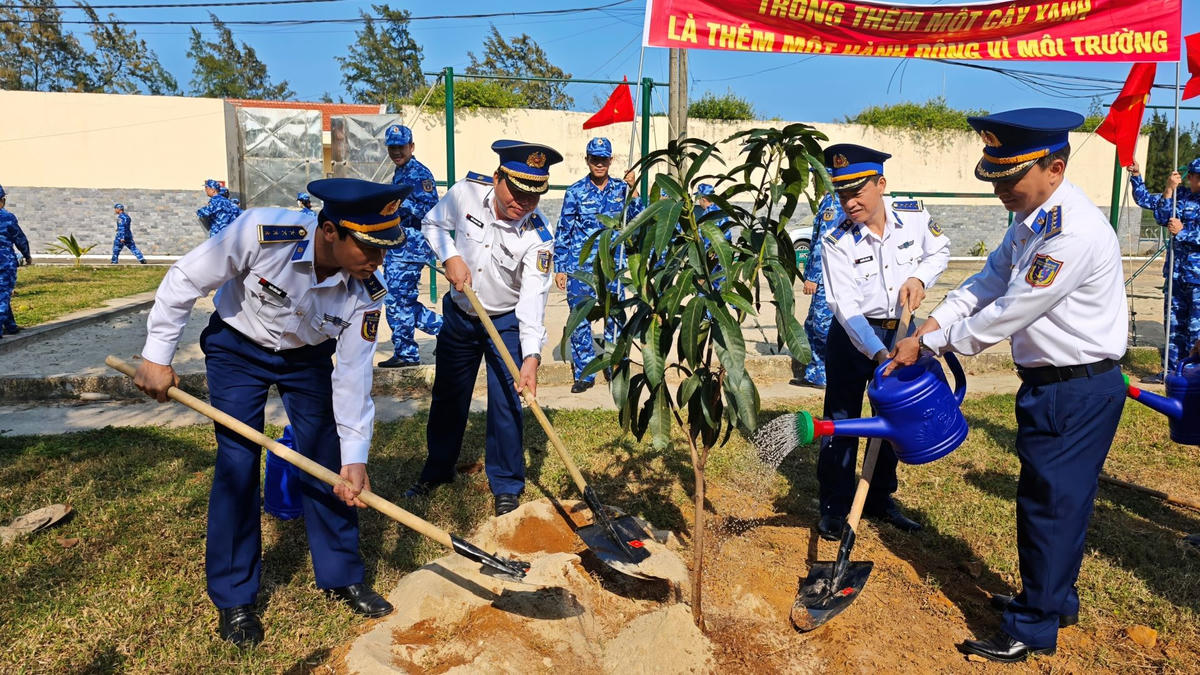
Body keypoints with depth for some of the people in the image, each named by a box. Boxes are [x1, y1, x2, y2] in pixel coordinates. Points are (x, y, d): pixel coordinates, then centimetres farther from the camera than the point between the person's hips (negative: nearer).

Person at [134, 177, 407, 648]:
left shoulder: (367, 292, -27)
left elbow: (353, 374, -20)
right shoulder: (261, 233, -36)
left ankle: (341, 577, 19)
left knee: (330, 460, 0)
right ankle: (233, 599, 13)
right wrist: (157, 356, -15)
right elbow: (185, 280, -21)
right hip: (237, 349, -2)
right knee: (238, 464, -5)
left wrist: (355, 456, -23)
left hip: (308, 356, 3)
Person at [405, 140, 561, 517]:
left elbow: (533, 298, -29)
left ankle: (507, 488, 15)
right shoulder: (466, 193, -17)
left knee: (506, 406, -4)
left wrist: (531, 355, -40)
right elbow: (433, 224, 2)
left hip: (507, 322, -3)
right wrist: (450, 257, -17)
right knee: (447, 398, 15)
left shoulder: (538, 237, -24)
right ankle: (436, 471, 36)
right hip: (458, 316, 3)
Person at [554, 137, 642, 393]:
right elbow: (563, 232, 2)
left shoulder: (621, 189, 6)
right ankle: (584, 374, 14)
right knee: (580, 321, 2)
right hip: (580, 268, -1)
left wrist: (632, 192, -12)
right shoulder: (575, 191, 0)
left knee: (615, 318, 7)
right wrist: (559, 268, -1)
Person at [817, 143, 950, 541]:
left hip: (901, 332, 4)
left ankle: (881, 500, 31)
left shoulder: (914, 216, -10)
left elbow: (940, 251, 10)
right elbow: (846, 306, -25)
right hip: (853, 337, -3)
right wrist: (877, 352, -35)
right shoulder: (837, 243, -19)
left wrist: (920, 277, -11)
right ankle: (835, 507, 16)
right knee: (842, 420, 1)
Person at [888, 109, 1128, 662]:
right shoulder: (1032, 216, 5)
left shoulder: (1074, 232, -26)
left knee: (1049, 503, 1)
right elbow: (990, 280, 8)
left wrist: (928, 345, -17)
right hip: (1052, 383, 9)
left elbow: (1007, 315, -25)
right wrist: (931, 323, -5)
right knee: (1049, 498, 21)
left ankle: (1032, 631, 16)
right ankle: (1056, 600, 40)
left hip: (1077, 392, -9)